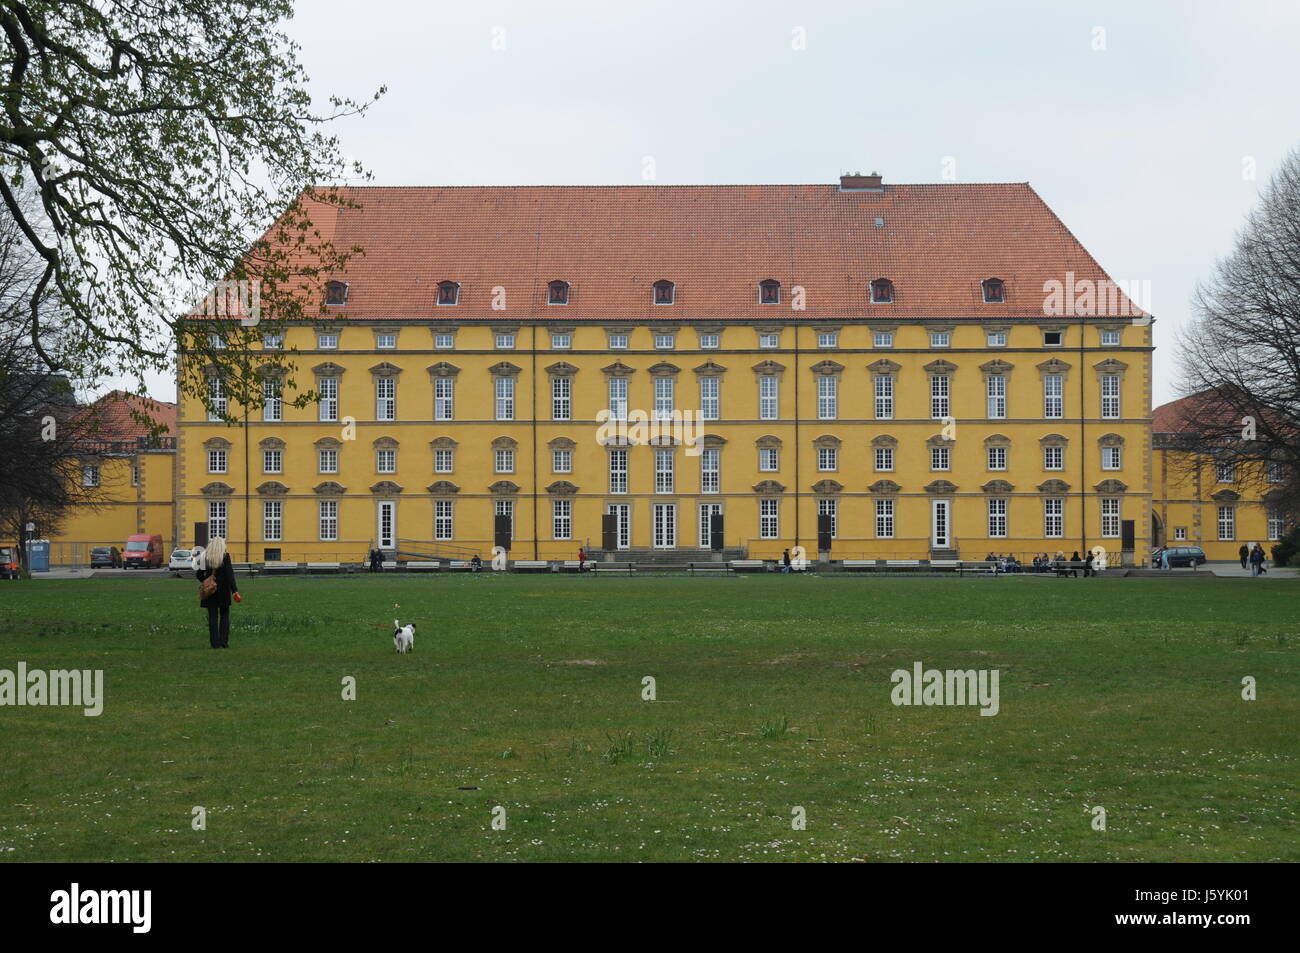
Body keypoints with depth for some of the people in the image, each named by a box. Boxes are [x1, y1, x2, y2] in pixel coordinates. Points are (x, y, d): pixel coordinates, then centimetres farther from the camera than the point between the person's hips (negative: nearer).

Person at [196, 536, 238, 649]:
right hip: (223, 590, -2)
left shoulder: (205, 557, 0)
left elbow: (199, 574, 1)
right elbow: (230, 574, -13)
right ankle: (224, 642, 1)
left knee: (213, 617, 6)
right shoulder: (225, 557, -8)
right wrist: (234, 590, -14)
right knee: (224, 616, 8)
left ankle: (215, 642, 3)